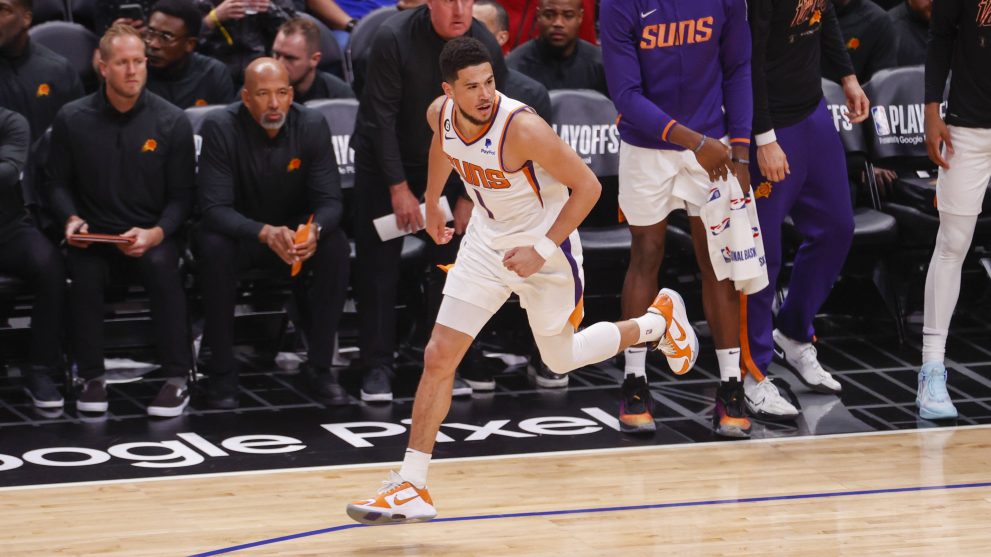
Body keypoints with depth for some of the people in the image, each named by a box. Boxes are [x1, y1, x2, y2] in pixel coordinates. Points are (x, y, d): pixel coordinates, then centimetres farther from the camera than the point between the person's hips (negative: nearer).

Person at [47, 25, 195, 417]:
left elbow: (182, 195, 1)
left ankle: (177, 381, -25)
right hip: (95, 236, 1)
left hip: (152, 234, -1)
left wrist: (156, 233, -17)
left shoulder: (171, 121, 0)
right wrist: (72, 218, -11)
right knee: (84, 271, -33)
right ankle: (93, 377, -16)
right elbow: (58, 183, 10)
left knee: (162, 264, -35)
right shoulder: (72, 120, 3)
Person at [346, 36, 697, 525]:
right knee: (438, 357, -5)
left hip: (543, 247, -5)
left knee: (561, 359, 15)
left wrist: (542, 250, -25)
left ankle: (659, 320, 42)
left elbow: (587, 186, -23)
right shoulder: (441, 114, -13)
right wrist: (432, 204, 25)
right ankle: (411, 488, -2)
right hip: (486, 241, 5)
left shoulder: (521, 127, -32)